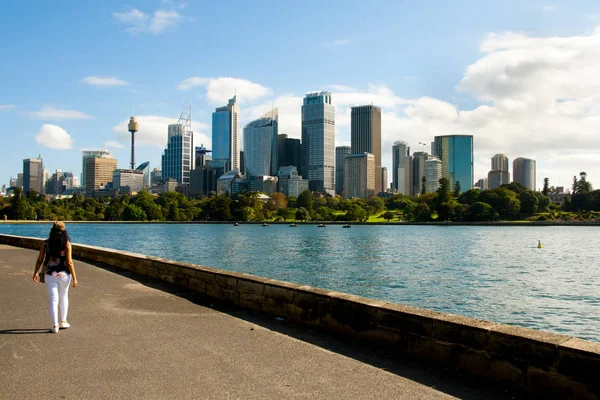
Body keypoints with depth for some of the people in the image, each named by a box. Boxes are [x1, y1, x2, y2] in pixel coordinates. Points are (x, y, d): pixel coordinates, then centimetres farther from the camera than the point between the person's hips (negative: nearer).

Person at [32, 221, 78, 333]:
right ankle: (63, 321, 26)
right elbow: (69, 262, -12)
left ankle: (55, 326, 0)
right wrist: (74, 278, -7)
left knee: (54, 299, 4)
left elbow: (39, 260, 1)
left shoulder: (45, 244, -4)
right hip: (64, 274, -1)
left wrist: (35, 273, 15)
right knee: (64, 297, 19)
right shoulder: (66, 244, -10)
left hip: (50, 274, 1)